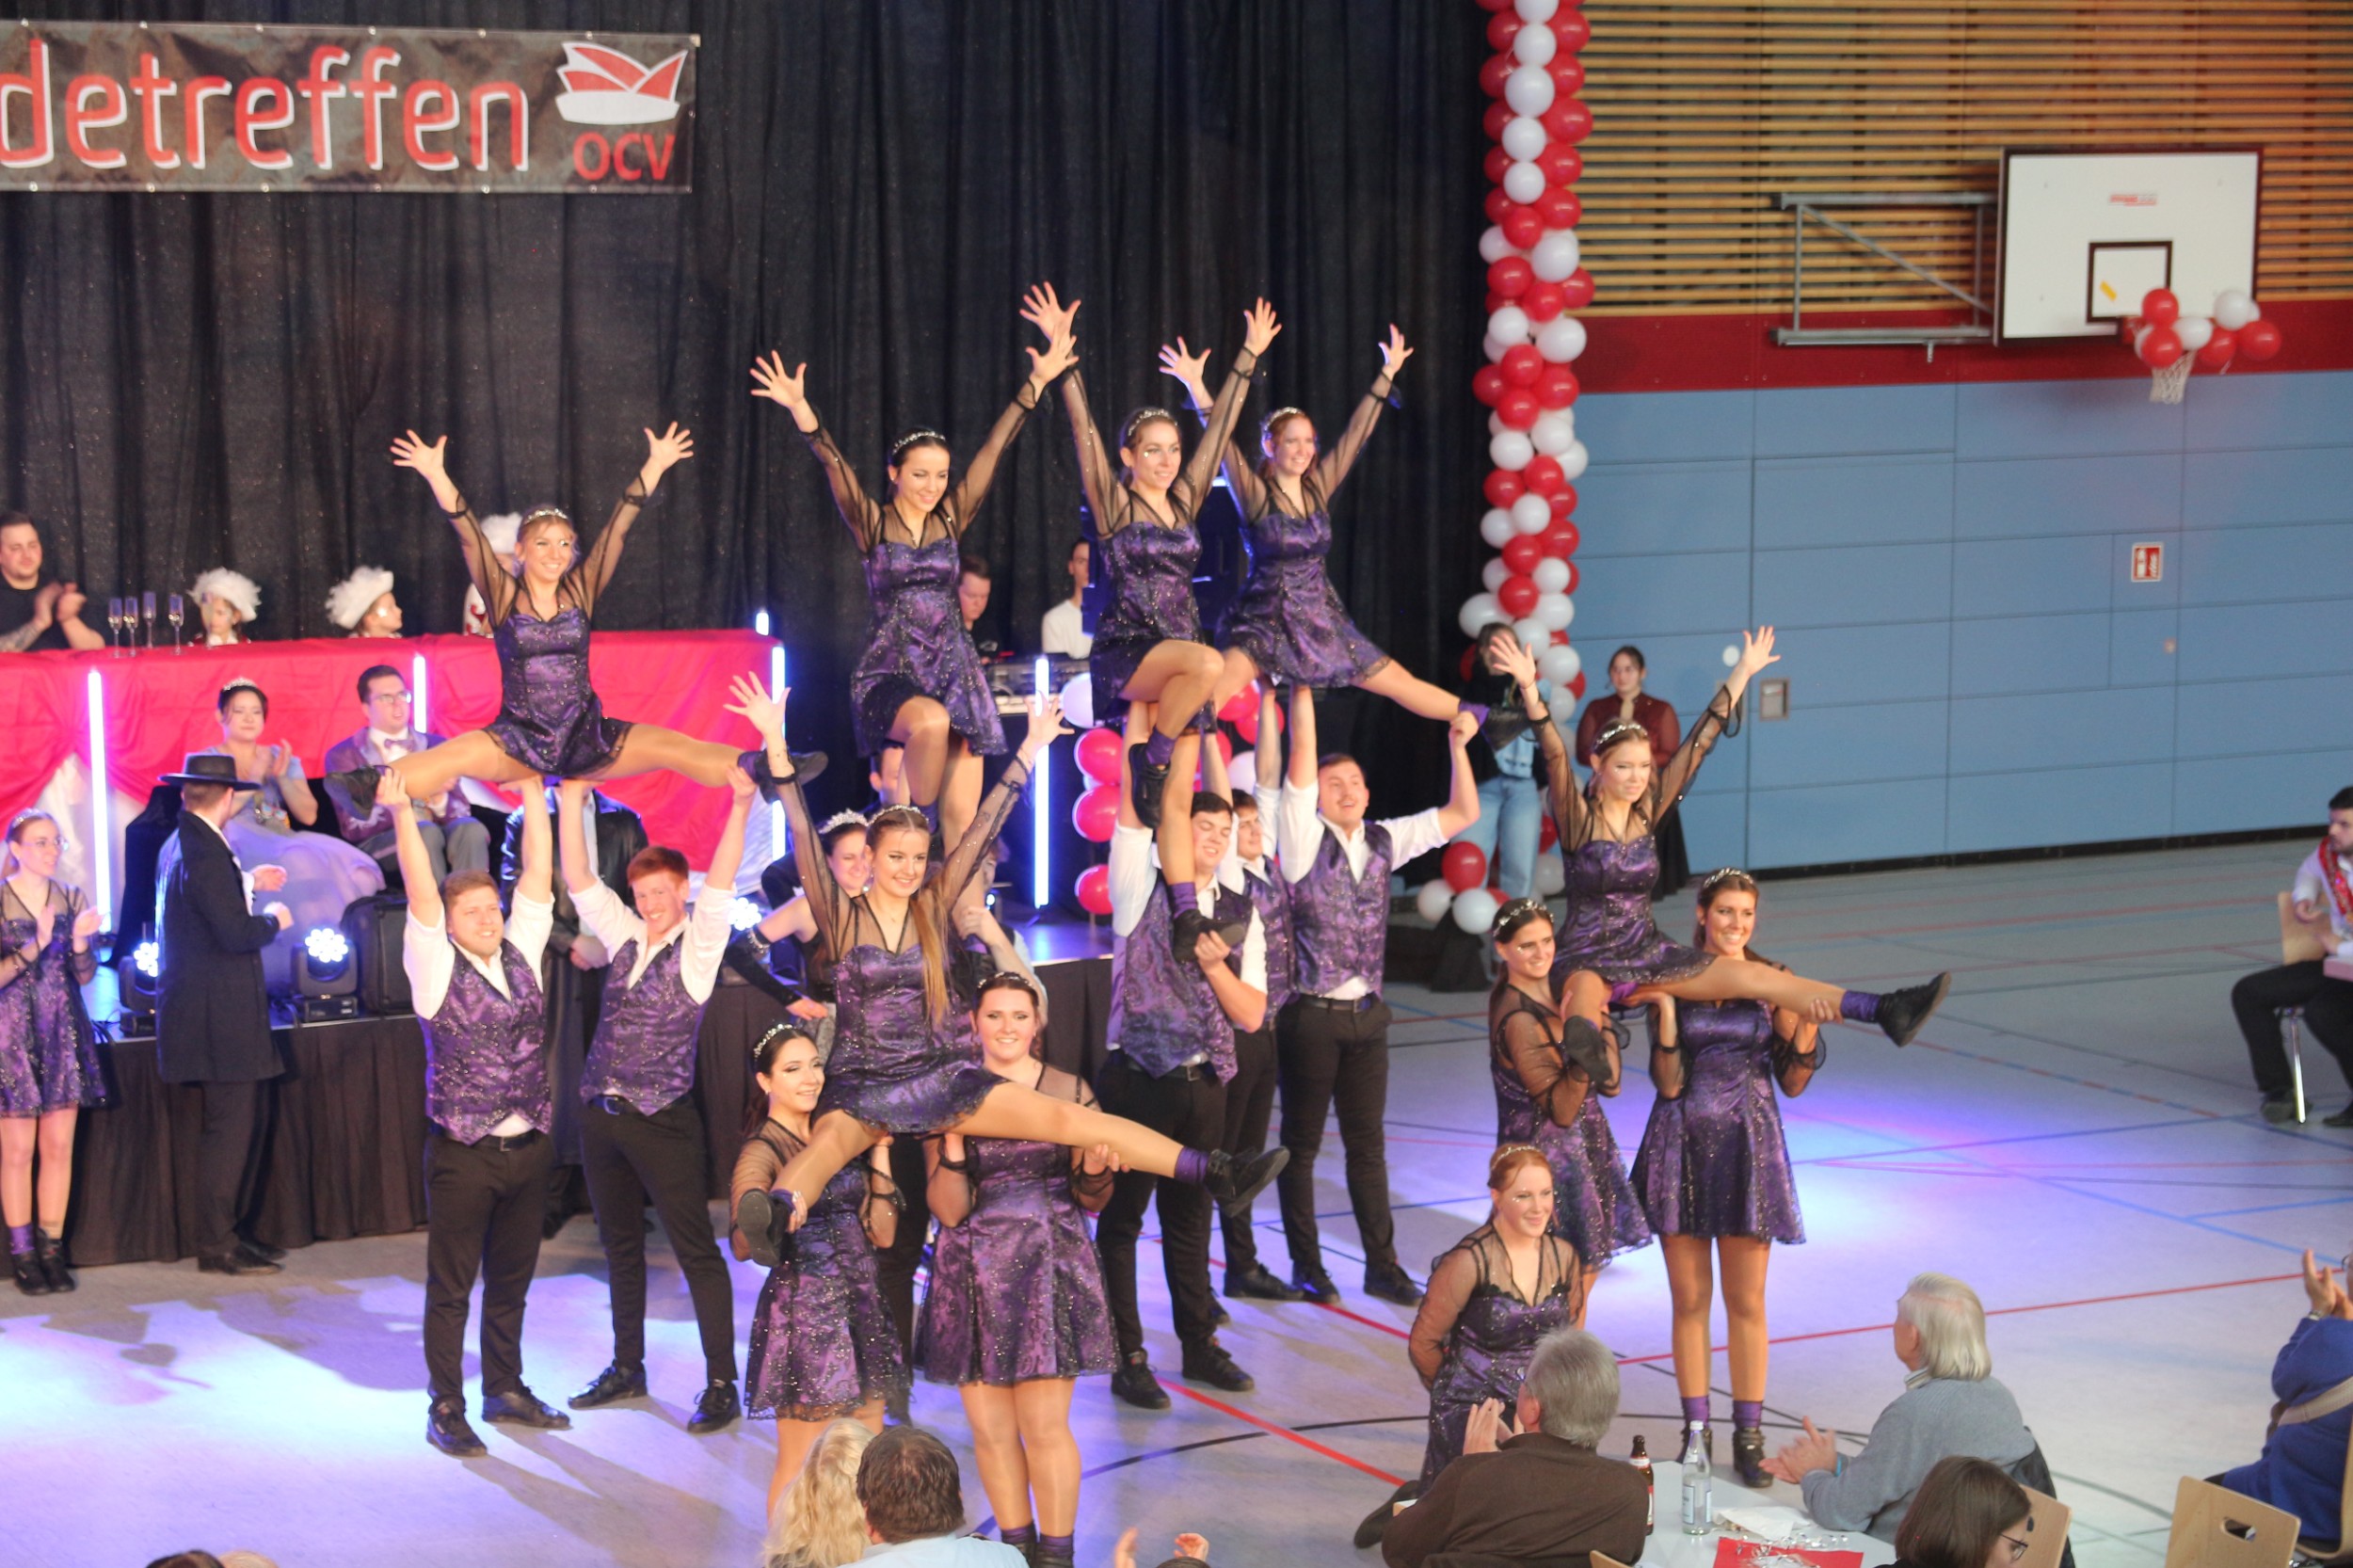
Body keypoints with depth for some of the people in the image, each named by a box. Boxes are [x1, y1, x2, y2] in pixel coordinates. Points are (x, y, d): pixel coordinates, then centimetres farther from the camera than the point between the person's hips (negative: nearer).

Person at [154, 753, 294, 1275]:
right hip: (218, 1016, -11)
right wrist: (273, 920, -7)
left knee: (243, 1124, 17)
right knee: (228, 1128, -4)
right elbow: (235, 932, -25)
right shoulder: (203, 854, -21)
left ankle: (226, 1230, 25)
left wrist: (248, 883, 31)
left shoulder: (184, 844, 12)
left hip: (216, 1012, 11)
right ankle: (217, 1246, 1)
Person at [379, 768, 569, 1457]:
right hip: (463, 1154, -5)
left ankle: (505, 1389, 29)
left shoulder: (521, 955, 7)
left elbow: (538, 874, 4)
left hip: (528, 1148, 5)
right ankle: (445, 1410, 9)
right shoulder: (437, 968, -5)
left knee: (511, 1280, 16)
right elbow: (421, 892, -16)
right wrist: (401, 814, -23)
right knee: (451, 1286, 3)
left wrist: (534, 792, 1)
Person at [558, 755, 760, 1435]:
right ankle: (626, 1370, 27)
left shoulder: (698, 943, -3)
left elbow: (721, 882, -15)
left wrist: (741, 807, -27)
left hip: (661, 1120, -6)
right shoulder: (624, 934, 11)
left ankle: (721, 1384, -2)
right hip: (601, 1115, 6)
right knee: (620, 1245, 16)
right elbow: (579, 881, 9)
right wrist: (570, 804, 1)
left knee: (696, 1251, -4)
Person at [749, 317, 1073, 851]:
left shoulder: (952, 520, 8)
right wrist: (800, 410, -28)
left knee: (963, 820, -4)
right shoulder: (872, 524, 1)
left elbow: (994, 448, 5)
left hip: (954, 671, 3)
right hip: (889, 672, -3)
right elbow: (833, 464, -13)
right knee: (931, 721, -36)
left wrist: (1037, 382, 3)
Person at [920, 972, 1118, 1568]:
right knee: (990, 1429, 5)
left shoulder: (1070, 1091, 3)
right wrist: (952, 1141, -19)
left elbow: (1092, 1202, 7)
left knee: (1044, 1425, -4)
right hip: (973, 1274, 1)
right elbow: (949, 1210, -4)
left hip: (1048, 1270, -1)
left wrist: (1094, 1173, -15)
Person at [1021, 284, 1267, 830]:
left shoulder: (1185, 500, 11)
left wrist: (1249, 357, 15)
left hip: (1179, 650, 5)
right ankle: (1151, 761, -15)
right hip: (1125, 651, -5)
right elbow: (1084, 430, -9)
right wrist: (1063, 356, -17)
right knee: (1208, 663, -33)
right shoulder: (1113, 503, -1)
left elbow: (1220, 427, 14)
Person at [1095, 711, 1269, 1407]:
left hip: (1202, 1082, 4)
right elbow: (1134, 801, -12)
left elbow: (1251, 1014, 5)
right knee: (1122, 1218, 2)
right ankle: (1128, 1360, 7)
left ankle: (1200, 1345, 24)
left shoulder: (1240, 913, 9)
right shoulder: (1143, 890, -1)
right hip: (1137, 1079, -4)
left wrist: (1214, 962, -11)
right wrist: (1140, 712, -14)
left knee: (1190, 1218, 14)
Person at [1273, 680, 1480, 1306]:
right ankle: (1306, 1266, 13)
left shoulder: (1382, 842, 8)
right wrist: (1301, 690, -22)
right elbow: (1301, 764, -18)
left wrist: (1458, 746, -1)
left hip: (1366, 1014, 5)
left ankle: (1382, 1266, 14)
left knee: (1367, 1144, 10)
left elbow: (1462, 814, 11)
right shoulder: (1304, 839, -6)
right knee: (1302, 1142, 5)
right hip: (1311, 1014, -5)